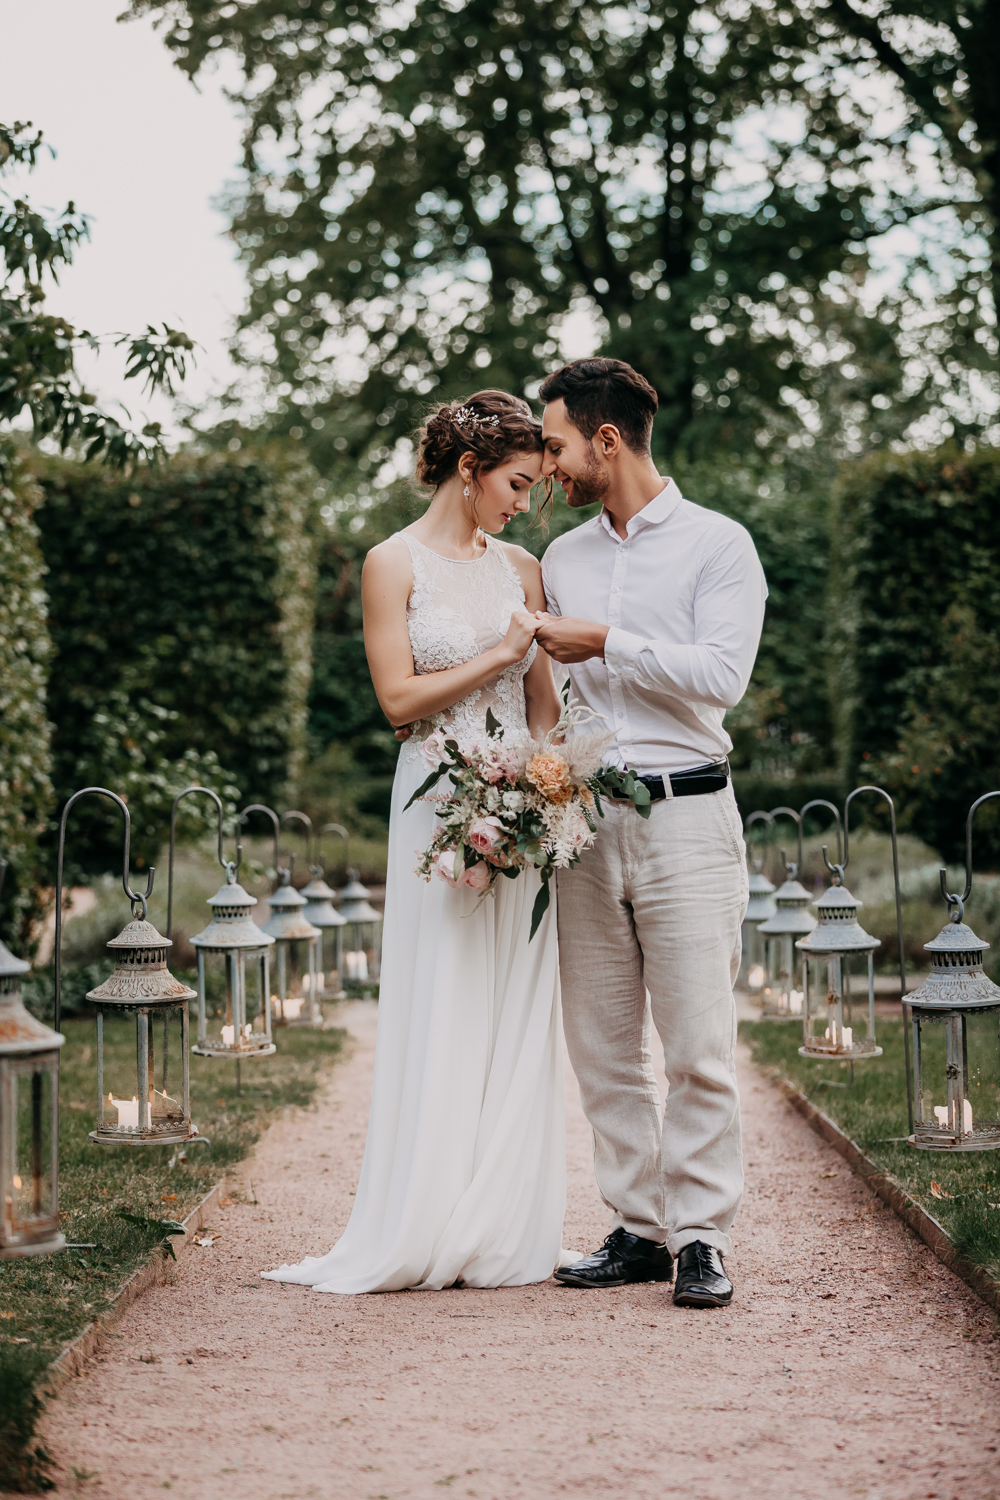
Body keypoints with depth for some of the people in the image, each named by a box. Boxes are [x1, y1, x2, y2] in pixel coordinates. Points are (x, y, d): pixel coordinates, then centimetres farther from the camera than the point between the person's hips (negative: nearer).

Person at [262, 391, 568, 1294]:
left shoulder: (521, 568, 12)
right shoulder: (395, 563, -1)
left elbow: (542, 701, 13)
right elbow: (400, 696, -8)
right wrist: (497, 656, -7)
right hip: (440, 803, -4)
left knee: (517, 1015, 3)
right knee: (442, 1015, -4)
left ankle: (504, 1233, 9)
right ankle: (426, 1234, 3)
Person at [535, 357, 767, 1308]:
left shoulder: (717, 545, 0)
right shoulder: (560, 560, 16)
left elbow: (721, 675, -12)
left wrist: (605, 643, -10)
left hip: (685, 816, -5)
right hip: (584, 821, 5)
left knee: (699, 1045, -6)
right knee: (602, 1045, 5)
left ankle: (700, 1237, -1)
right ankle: (637, 1228, 13)